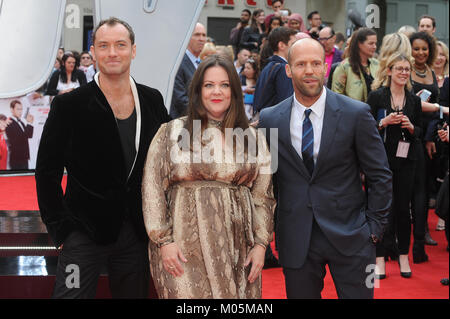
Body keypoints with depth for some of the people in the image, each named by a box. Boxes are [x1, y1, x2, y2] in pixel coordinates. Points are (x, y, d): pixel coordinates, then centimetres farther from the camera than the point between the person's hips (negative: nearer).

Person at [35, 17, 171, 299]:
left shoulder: (152, 101, 3)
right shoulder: (69, 106, -8)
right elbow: (47, 172, -4)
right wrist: (61, 230, -8)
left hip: (137, 233, 4)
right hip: (85, 233, -3)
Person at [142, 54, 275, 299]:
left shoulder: (252, 137, 8)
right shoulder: (172, 131, 2)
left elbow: (263, 195, 9)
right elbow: (152, 188, -1)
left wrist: (260, 244, 2)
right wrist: (163, 240, -7)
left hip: (236, 248, 2)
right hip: (185, 246, -2)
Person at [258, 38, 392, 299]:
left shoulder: (357, 114, -5)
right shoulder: (270, 119, 1)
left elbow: (381, 176, 0)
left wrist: (374, 227, -3)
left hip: (350, 238, -1)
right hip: (296, 241, 2)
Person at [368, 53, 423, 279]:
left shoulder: (414, 100, 8)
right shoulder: (376, 96, -2)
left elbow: (420, 132, 14)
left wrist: (411, 127, -7)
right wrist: (384, 122, -19)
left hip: (406, 160, 3)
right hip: (381, 158, -3)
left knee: (403, 208, 6)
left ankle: (403, 256, 19)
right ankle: (380, 258, 10)